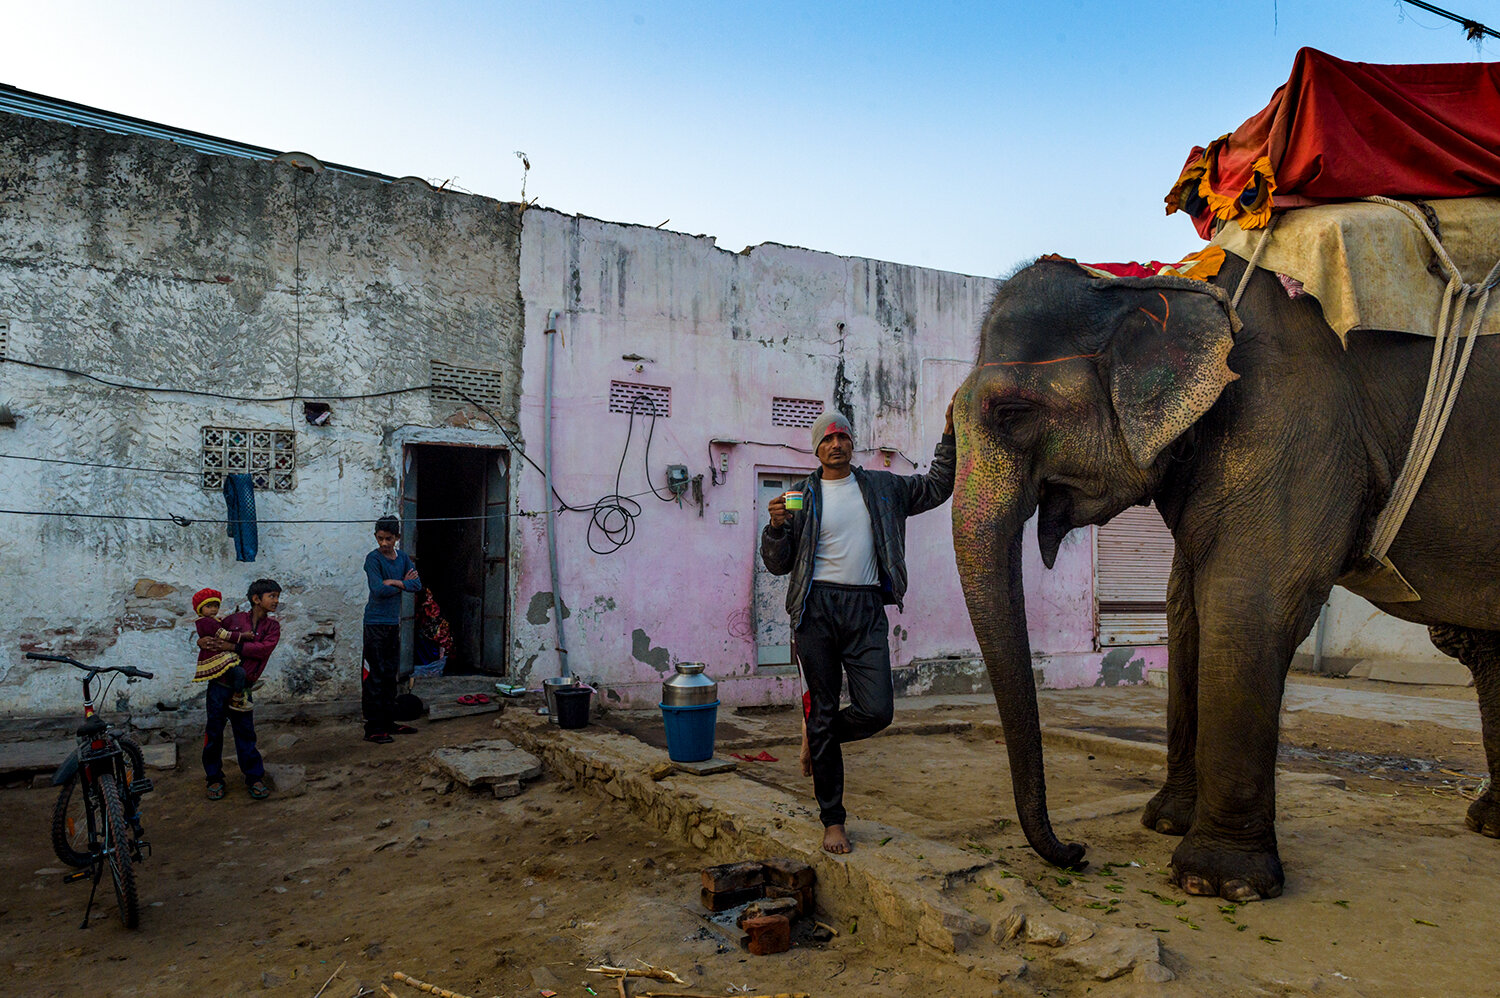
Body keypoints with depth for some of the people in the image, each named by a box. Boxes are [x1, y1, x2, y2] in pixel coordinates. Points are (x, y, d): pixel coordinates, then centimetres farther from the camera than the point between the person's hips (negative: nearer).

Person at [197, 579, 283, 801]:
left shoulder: (272, 626, 6)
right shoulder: (235, 619, 4)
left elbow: (265, 648, -13)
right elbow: (209, 636, 15)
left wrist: (234, 646, -18)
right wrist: (204, 641, -9)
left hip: (243, 688, 0)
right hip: (220, 684, 0)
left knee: (245, 732, 3)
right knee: (214, 731, 5)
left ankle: (255, 778, 12)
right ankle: (214, 778, 18)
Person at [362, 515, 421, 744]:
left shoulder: (403, 558, 8)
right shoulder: (373, 559, -9)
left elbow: (417, 585, -1)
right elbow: (379, 590, -19)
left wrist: (395, 582, -16)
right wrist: (404, 583, -8)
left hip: (394, 622, 6)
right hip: (376, 623, -6)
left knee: (390, 674, 13)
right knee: (374, 677, -5)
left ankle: (389, 722, 22)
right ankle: (373, 728, -1)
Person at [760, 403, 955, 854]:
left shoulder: (882, 487, 14)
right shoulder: (803, 495, 7)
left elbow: (936, 488, 21)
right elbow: (778, 565, 6)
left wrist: (949, 436, 10)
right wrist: (776, 527, -14)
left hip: (866, 609, 2)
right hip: (817, 608, -2)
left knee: (877, 711, -9)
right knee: (824, 712, 3)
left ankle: (817, 733, 26)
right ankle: (832, 821, 16)